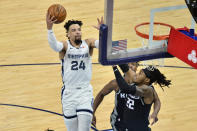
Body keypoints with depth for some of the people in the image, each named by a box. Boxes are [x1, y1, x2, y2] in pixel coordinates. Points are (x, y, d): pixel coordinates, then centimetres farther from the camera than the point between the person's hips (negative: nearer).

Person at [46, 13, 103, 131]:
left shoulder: (88, 44, 3)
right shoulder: (65, 46, -3)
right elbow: (54, 46, -24)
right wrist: (49, 28, -42)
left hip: (85, 91, 0)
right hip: (69, 92, 0)